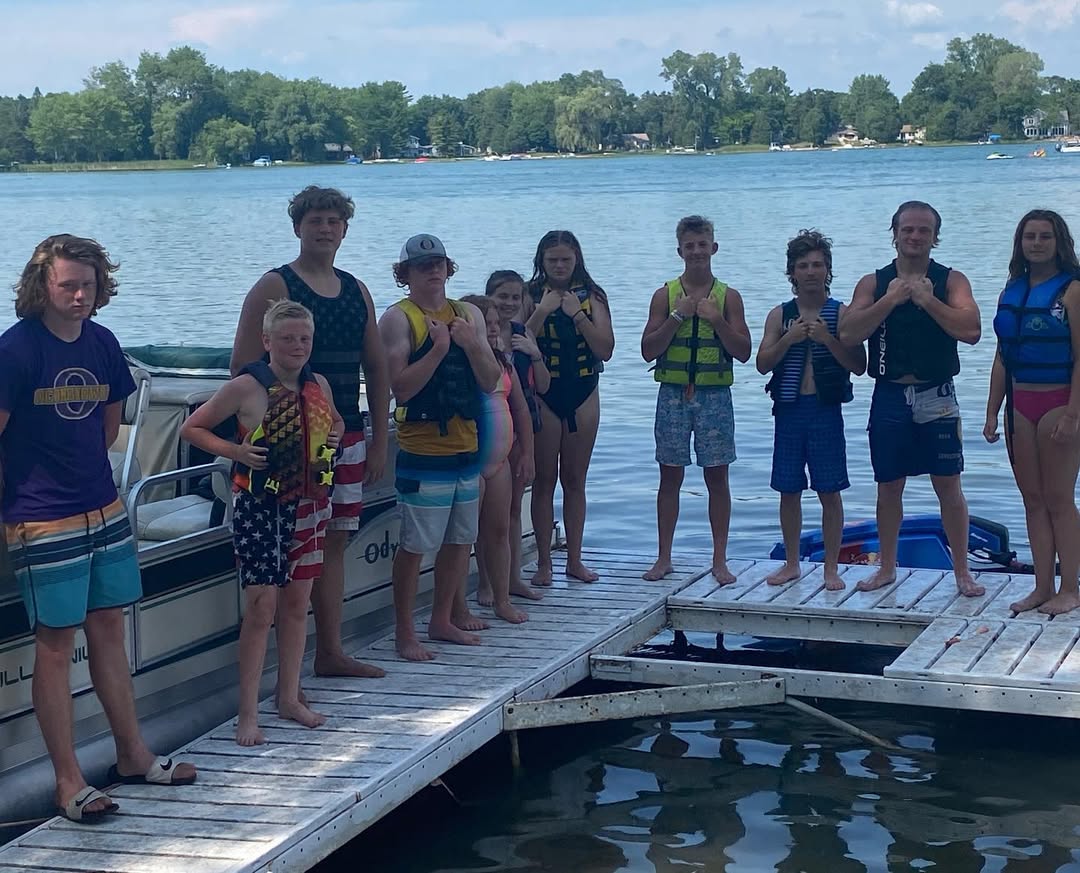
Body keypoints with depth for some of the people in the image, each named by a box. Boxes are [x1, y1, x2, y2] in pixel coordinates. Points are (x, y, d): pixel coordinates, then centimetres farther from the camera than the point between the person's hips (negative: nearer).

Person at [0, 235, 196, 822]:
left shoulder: (102, 343, 4)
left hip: (105, 512, 6)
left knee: (109, 630, 15)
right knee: (56, 643, 0)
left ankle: (132, 756, 27)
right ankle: (68, 782, 8)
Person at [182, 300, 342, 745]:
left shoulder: (319, 386, 6)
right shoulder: (247, 387, -10)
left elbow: (334, 422, 27)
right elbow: (192, 428, -4)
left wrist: (334, 438, 4)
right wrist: (235, 450, -17)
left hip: (309, 504, 6)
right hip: (259, 506, -6)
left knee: (297, 603, 12)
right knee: (261, 607, -7)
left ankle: (289, 698, 24)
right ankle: (248, 714, 0)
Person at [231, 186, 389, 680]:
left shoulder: (356, 291, 14)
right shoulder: (275, 288, -6)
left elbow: (376, 368, 18)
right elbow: (244, 368, -11)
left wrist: (379, 441, 14)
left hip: (346, 437, 7)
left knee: (335, 541, 11)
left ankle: (331, 652, 19)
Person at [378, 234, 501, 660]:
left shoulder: (469, 315, 12)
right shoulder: (398, 319, -6)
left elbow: (490, 382, 7)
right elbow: (400, 387, -16)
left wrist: (471, 346, -10)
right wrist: (438, 349, -22)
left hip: (466, 446, 7)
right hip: (422, 448, -7)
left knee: (460, 539, 14)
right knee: (415, 544, -5)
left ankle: (443, 620, 27)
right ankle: (404, 634, 3)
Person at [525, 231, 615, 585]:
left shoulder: (592, 296, 1)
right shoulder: (531, 295, -3)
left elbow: (605, 349, -7)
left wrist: (578, 314, -15)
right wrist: (542, 311, -21)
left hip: (583, 393, 2)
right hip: (542, 393, -2)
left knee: (575, 480, 9)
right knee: (544, 480, 1)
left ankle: (574, 559, 16)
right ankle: (543, 563, 6)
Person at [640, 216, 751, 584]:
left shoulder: (728, 296, 4)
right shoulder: (665, 295, 4)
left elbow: (743, 352, -1)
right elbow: (648, 350, -2)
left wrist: (717, 319, -13)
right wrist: (678, 316, -11)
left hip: (715, 395, 0)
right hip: (673, 394, 0)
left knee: (717, 477, 2)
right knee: (670, 477, 4)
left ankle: (720, 561, 8)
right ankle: (663, 558, 12)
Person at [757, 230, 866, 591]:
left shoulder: (840, 313, 0)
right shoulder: (780, 315, 8)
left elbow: (859, 366, -4)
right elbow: (763, 364, 3)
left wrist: (827, 339, -16)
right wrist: (789, 339, -11)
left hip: (825, 410, -2)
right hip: (789, 411, 3)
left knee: (829, 492, 0)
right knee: (789, 491, 8)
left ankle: (831, 568, 9)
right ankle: (791, 564, 20)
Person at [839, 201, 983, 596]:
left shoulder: (951, 281, 1)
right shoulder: (874, 284, 6)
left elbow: (970, 330, -14)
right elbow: (848, 334, -8)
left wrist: (927, 299, -18)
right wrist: (891, 300, -14)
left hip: (937, 397, -1)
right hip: (889, 397, 2)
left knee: (948, 487, 0)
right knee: (888, 487, 9)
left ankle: (962, 572, 9)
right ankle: (887, 567, 23)